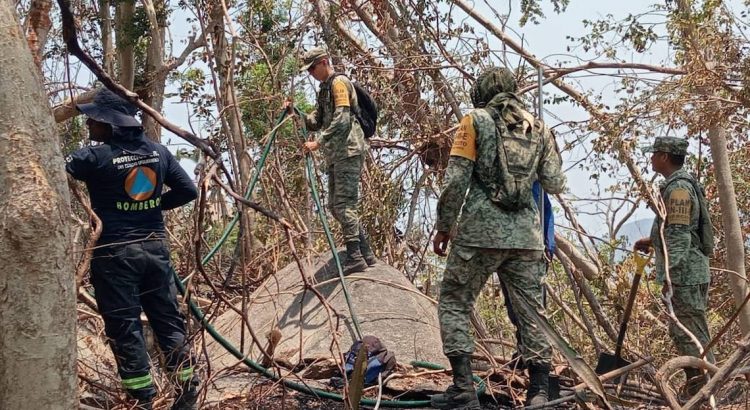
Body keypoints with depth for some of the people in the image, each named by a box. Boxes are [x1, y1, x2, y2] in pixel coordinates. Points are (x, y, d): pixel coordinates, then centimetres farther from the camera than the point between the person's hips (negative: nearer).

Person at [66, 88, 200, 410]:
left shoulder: (96, 157, -12)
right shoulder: (158, 152, 5)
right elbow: (188, 190, 9)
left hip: (115, 253, -5)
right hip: (155, 247, 5)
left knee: (124, 328, 4)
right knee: (168, 320, 13)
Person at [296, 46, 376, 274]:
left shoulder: (339, 83, -6)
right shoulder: (325, 87, 23)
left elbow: (341, 120, -18)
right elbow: (316, 121, 20)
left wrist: (319, 142, -21)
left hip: (348, 151, -10)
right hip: (335, 155, 10)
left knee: (344, 204, -13)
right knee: (335, 206, 9)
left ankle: (355, 258, -11)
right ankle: (367, 254, 14)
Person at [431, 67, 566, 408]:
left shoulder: (475, 120, 1)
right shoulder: (538, 128, 12)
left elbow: (456, 180, -7)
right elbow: (555, 184, 11)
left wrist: (444, 225, 3)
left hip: (480, 232, -4)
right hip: (526, 235, 4)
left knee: (454, 304, 6)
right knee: (531, 312, 9)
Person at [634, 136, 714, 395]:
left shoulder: (678, 188, -15)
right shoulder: (679, 184, 16)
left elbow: (680, 236, -21)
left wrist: (670, 275, -22)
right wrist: (653, 241, 19)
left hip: (685, 274, -10)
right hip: (688, 274, 10)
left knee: (692, 335, -7)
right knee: (680, 332, 15)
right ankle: (695, 390, 23)